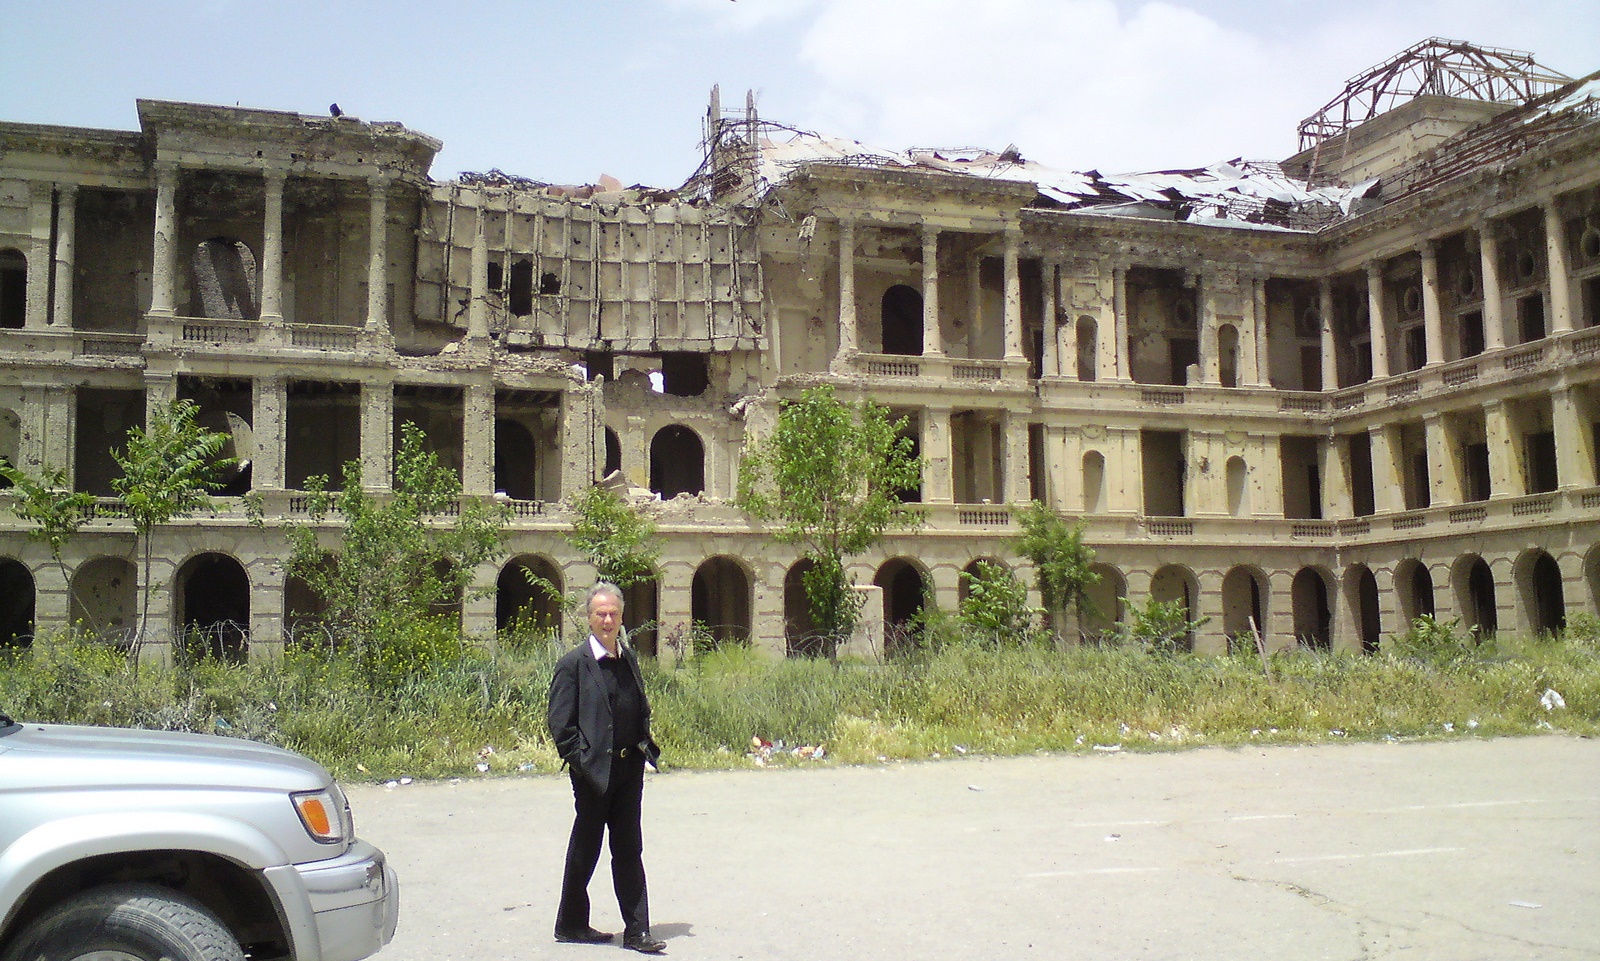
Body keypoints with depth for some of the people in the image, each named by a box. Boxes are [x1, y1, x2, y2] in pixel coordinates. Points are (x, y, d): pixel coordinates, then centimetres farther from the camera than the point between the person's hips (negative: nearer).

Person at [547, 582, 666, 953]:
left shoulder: (629, 658, 11)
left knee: (629, 850, 8)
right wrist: (579, 759, -15)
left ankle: (637, 930, 12)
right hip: (594, 770, -5)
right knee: (584, 849, 8)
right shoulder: (574, 663, -8)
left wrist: (645, 745, 7)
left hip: (629, 767, 6)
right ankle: (570, 924, 24)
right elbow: (560, 722, -10)